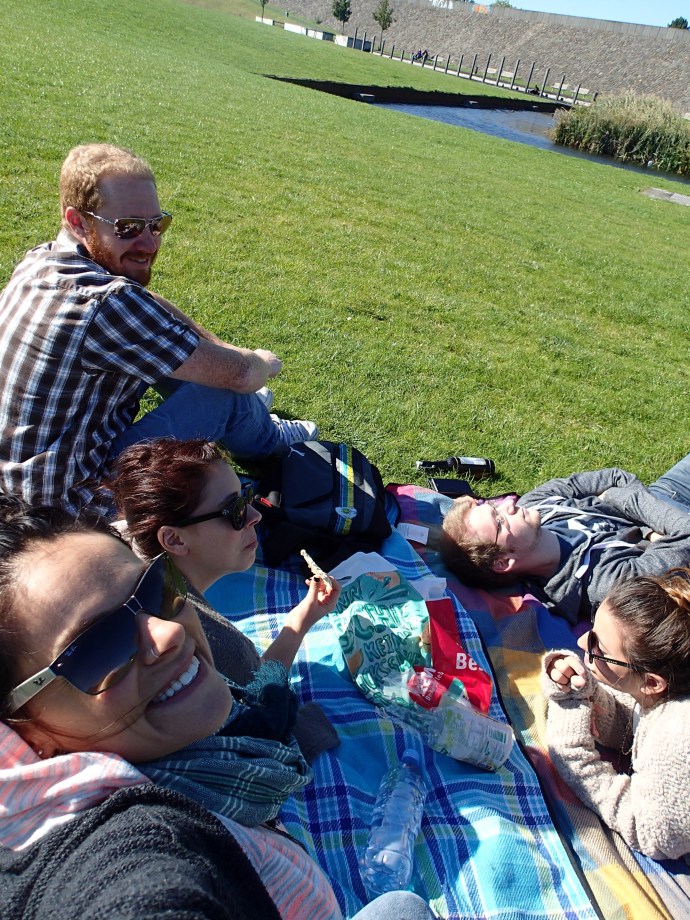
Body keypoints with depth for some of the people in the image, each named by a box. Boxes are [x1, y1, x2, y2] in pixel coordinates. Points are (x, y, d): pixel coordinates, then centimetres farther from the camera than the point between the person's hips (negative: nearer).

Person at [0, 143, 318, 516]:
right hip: (74, 496, -9)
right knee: (229, 394, -9)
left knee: (157, 337, 13)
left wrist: (219, 346, 4)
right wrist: (264, 363, -2)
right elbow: (240, 373, -24)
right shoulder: (103, 304, -32)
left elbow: (147, 305, 12)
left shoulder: (41, 260, -4)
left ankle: (248, 417, 35)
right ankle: (271, 439, 26)